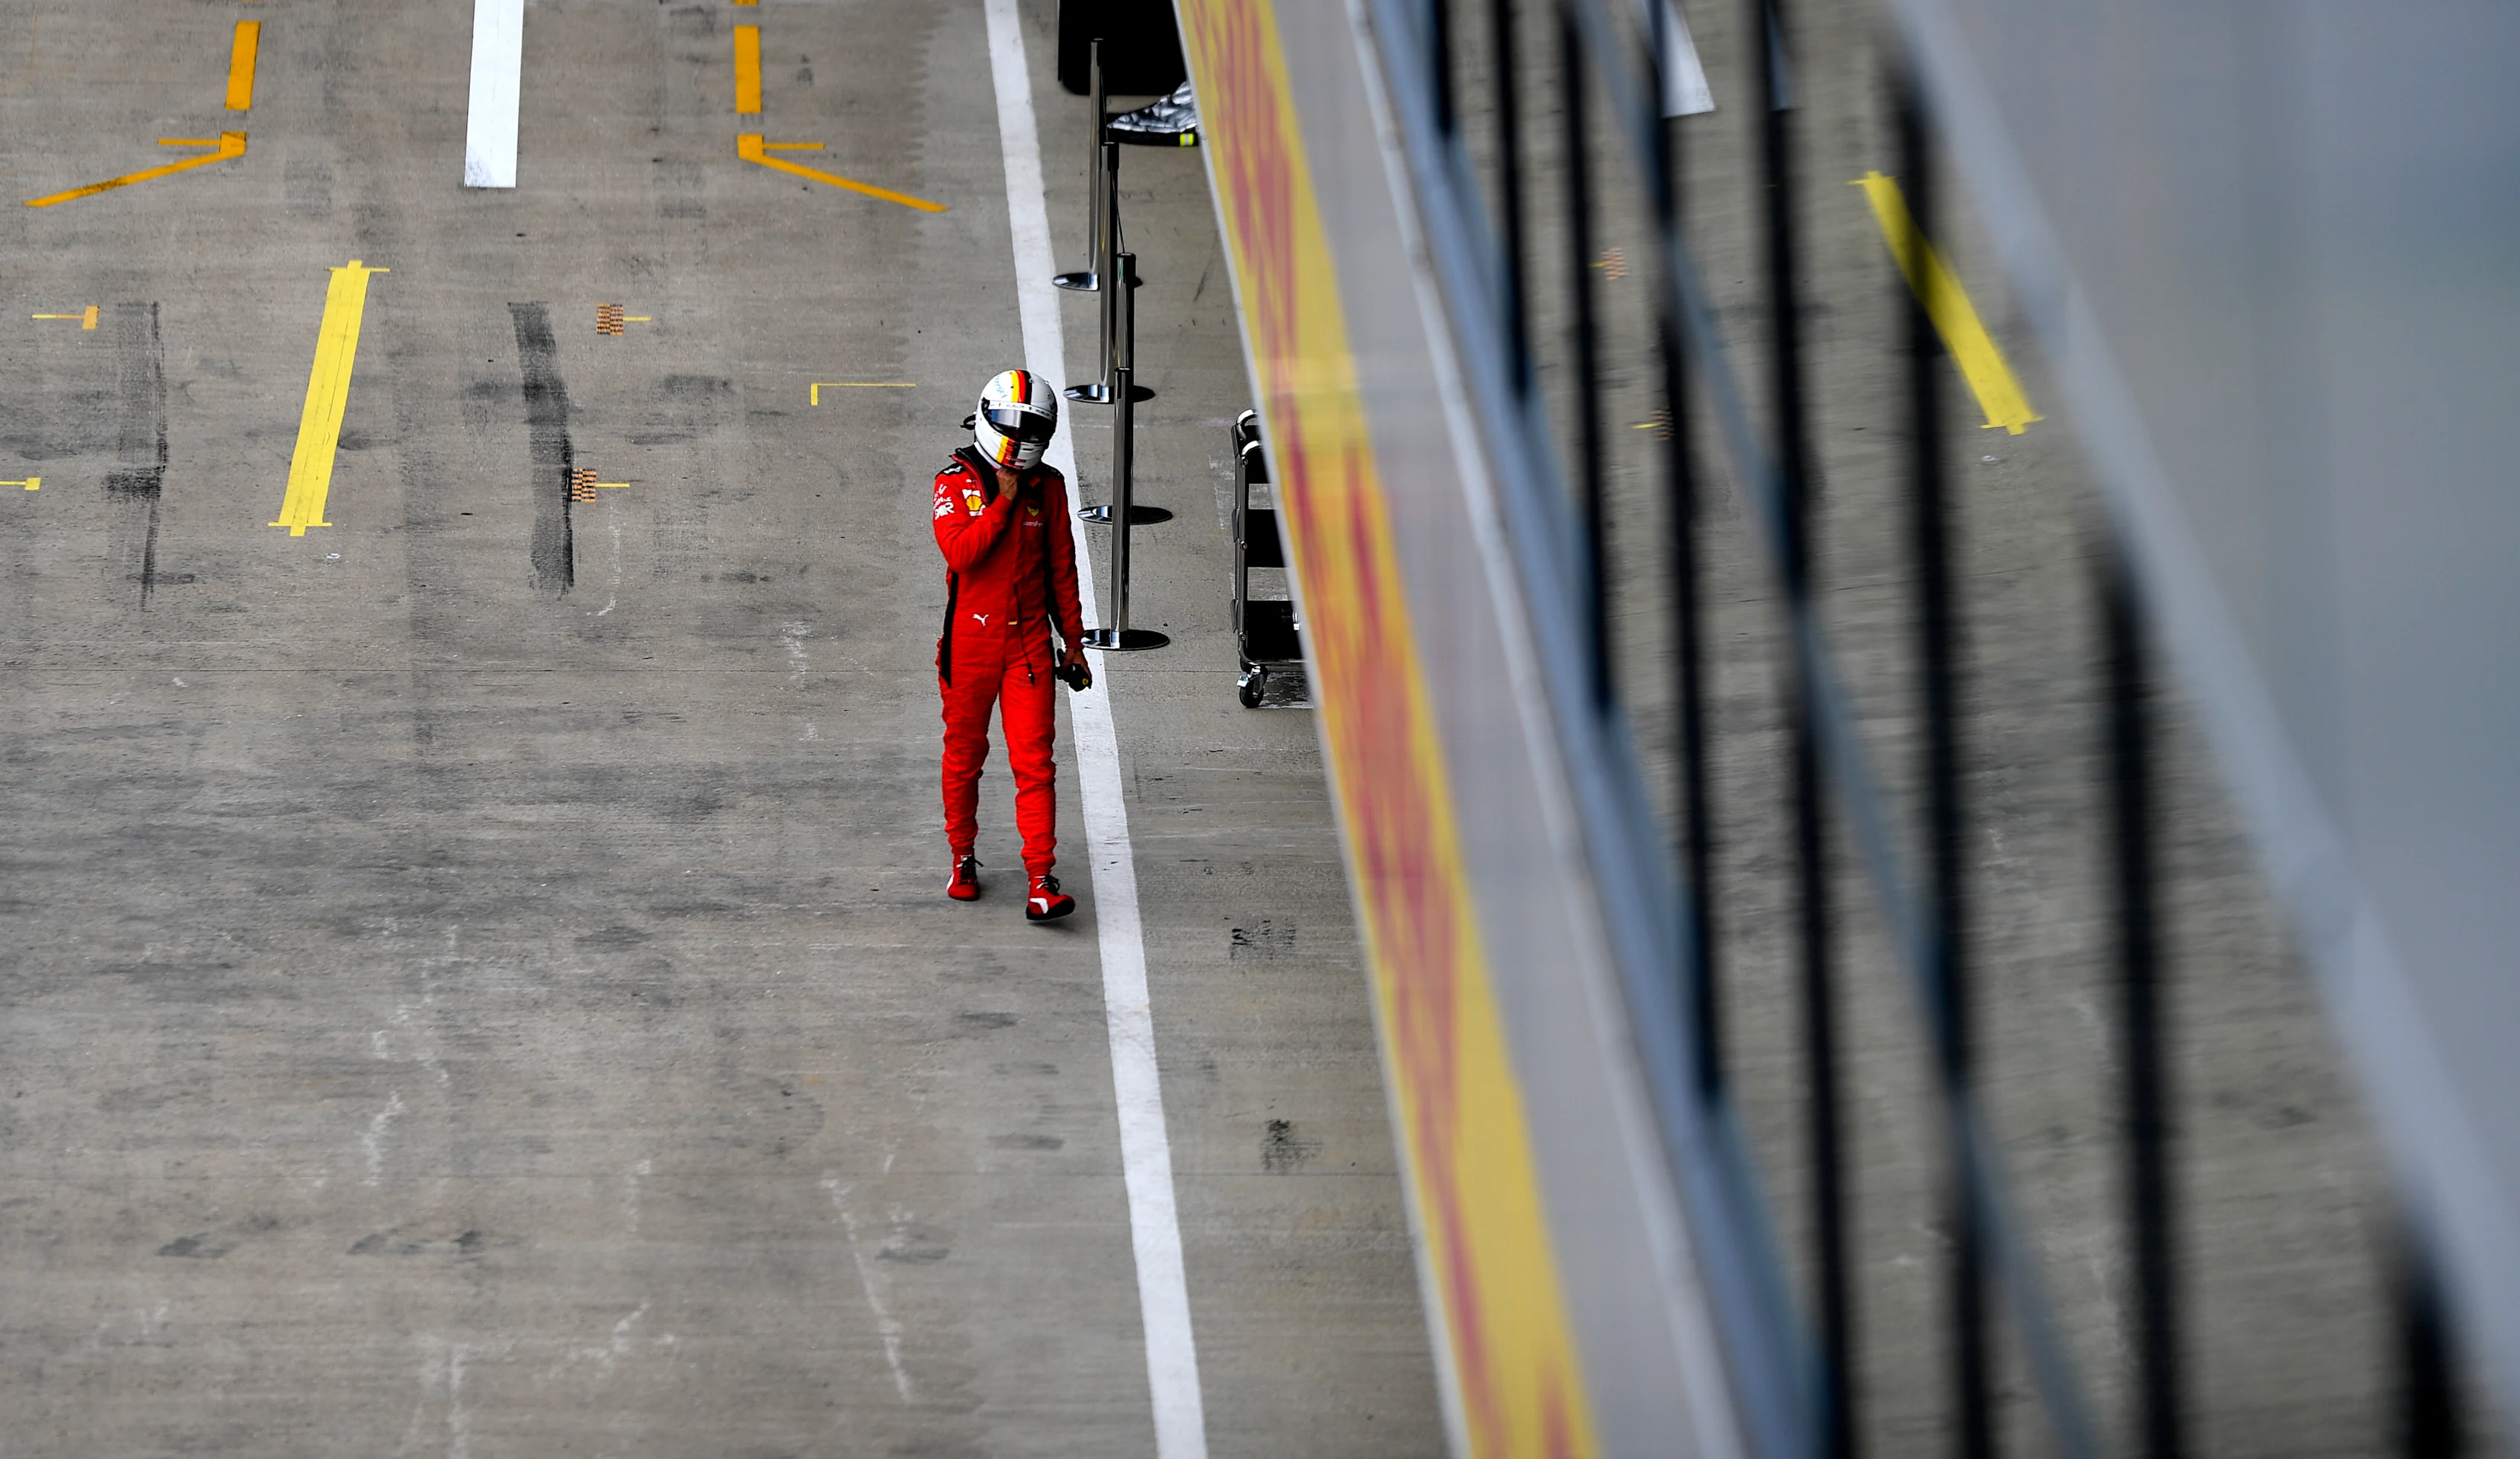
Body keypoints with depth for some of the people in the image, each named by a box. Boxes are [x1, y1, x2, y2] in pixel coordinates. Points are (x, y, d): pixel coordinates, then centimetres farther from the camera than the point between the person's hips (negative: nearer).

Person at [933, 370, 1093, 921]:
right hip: (970, 642, -1)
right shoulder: (956, 484, -5)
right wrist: (1003, 500, -18)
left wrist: (1073, 641, 11)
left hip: (1030, 643, 1)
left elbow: (1062, 567, 10)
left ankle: (1041, 882, -11)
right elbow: (960, 553, -20)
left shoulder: (1047, 487, 4)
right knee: (964, 756, 11)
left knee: (1034, 763, -7)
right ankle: (963, 859, 29)